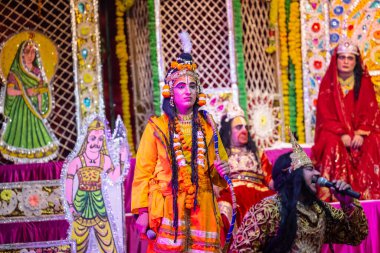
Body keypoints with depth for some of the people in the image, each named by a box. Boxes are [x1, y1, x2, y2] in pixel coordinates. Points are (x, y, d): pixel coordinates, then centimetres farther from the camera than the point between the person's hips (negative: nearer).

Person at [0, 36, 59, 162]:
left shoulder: (37, 71, 7)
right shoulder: (15, 72, -6)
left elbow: (40, 92, 8)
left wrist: (40, 109, 2)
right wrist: (25, 92, -16)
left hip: (34, 108, 4)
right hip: (20, 108, -4)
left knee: (35, 131, 1)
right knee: (21, 132, -6)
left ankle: (35, 157, 5)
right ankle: (20, 158, -3)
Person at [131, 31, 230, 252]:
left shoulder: (207, 127, 13)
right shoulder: (156, 127, 3)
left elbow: (217, 171, 20)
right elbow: (143, 172, -1)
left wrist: (222, 171, -3)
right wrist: (142, 211, -9)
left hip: (201, 209, 3)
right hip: (168, 208, -3)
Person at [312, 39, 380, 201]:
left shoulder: (364, 82, 3)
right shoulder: (328, 83, 1)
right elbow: (325, 114, -4)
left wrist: (361, 133, -19)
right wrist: (342, 134, -19)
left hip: (361, 130, 1)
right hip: (334, 130, -1)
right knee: (332, 144, -34)